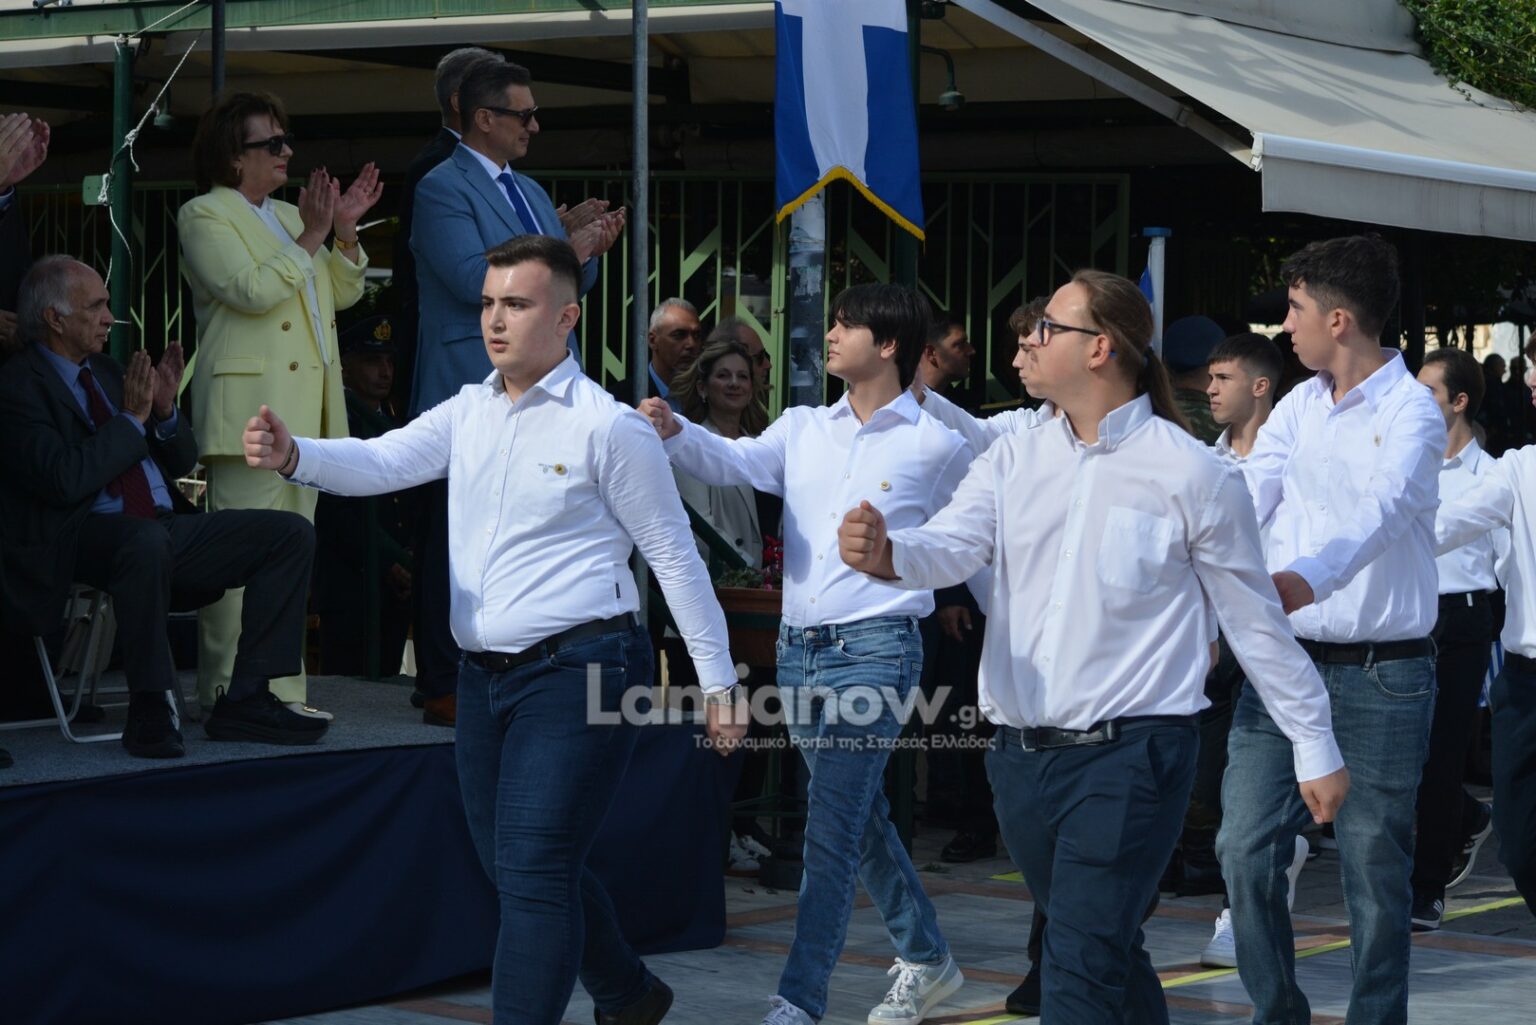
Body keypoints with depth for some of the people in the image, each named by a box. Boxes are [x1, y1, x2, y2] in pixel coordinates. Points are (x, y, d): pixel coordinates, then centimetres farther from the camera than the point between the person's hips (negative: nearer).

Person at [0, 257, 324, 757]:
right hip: (82, 541, -9)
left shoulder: (107, 372, 21)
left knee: (291, 533, -5)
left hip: (165, 531, 9)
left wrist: (164, 410, 4)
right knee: (145, 538, -42)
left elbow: (182, 462, 25)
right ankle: (148, 711, -29)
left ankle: (244, 701, -10)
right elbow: (63, 480, -19)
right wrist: (131, 418, -9)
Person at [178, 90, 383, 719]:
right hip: (251, 410, -8)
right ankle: (229, 695, -8)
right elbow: (252, 291, -16)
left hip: (306, 408, 8)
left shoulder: (289, 216, 22)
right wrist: (311, 236, -13)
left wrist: (345, 230, 6)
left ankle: (280, 689, 12)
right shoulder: (204, 217, -2)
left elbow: (343, 293, 21)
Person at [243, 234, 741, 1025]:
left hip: (577, 671, -8)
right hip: (486, 677, 8)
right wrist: (291, 455, -26)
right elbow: (382, 462, -5)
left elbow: (674, 556, -5)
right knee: (515, 869, 18)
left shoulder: (607, 426, -9)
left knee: (533, 873, -11)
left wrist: (718, 682, -4)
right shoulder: (468, 412, 10)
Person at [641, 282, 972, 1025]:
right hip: (799, 648, 6)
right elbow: (735, 462, -6)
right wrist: (673, 431, -23)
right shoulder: (805, 428, 10)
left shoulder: (935, 443, -2)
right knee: (859, 818, 17)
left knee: (831, 830, -12)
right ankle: (925, 960, 34)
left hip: (875, 649, -6)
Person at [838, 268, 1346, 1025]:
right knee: (1108, 954, 18)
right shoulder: (1013, 460, 9)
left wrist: (1315, 747, 6)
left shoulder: (1189, 473, -4)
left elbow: (1255, 618, 1)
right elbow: (950, 549, -7)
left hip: (1129, 755, -6)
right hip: (1022, 757, 6)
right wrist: (885, 552, -31)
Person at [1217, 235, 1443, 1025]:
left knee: (1373, 868, 1)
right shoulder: (1299, 406, 11)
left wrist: (1305, 580, -47)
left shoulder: (1410, 412, -10)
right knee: (1244, 847, 2)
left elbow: (1382, 511, -28)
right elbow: (1243, 500, 5)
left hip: (1379, 672, -6)